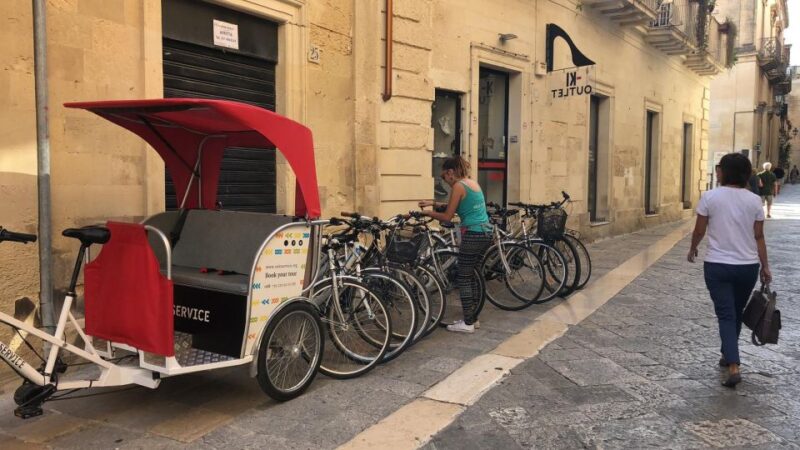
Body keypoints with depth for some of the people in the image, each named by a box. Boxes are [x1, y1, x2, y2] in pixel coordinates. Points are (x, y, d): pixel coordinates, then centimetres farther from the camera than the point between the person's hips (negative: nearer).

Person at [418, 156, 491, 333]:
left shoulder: (458, 186, -10)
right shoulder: (473, 183, 15)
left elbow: (447, 217, -9)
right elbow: (454, 207, 20)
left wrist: (426, 212, 3)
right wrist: (434, 204, 16)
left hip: (472, 235, -9)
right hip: (486, 233, 9)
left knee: (464, 279, 0)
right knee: (471, 276, 17)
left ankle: (468, 323, 4)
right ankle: (473, 317, 23)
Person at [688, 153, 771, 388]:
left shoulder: (710, 197, -8)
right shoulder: (754, 200, -1)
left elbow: (699, 231, -3)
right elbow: (759, 237, 1)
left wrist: (693, 249, 16)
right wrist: (765, 266, 10)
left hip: (717, 265, -3)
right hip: (748, 266, 3)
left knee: (726, 315, 0)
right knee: (736, 313, 20)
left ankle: (733, 367, -13)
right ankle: (728, 355, 36)